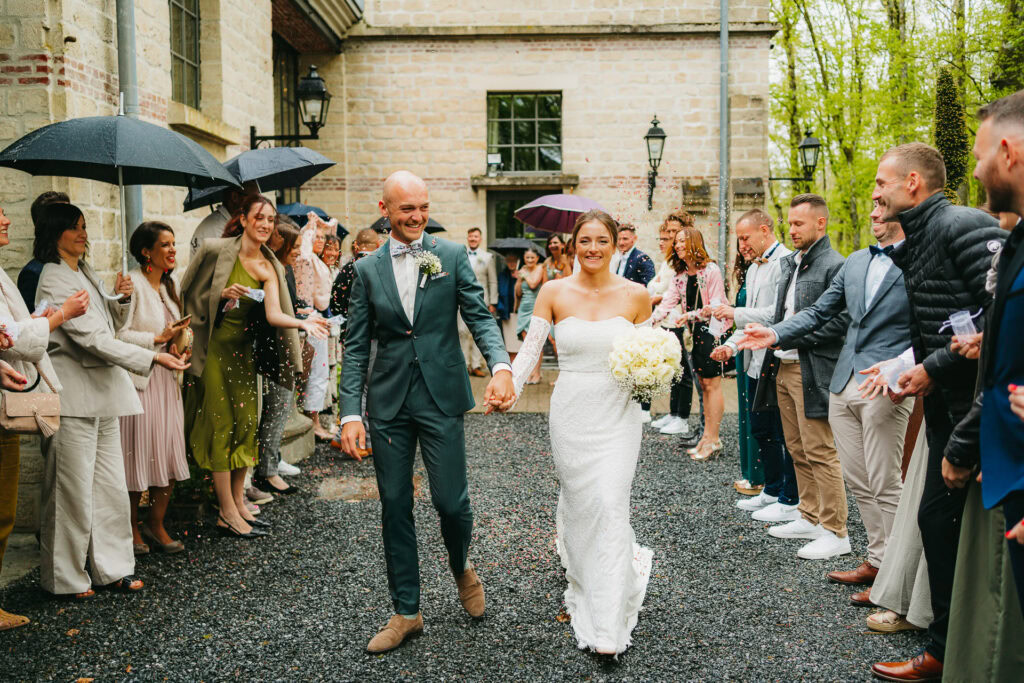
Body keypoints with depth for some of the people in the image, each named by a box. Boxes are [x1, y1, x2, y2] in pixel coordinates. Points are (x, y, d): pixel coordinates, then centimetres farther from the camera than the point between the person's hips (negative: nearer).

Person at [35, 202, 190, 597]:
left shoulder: (86, 274, 16)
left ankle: (113, 567, 22)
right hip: (74, 397, -9)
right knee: (73, 490, 0)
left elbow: (108, 328, 22)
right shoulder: (54, 280, -12)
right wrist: (153, 358, -22)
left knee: (111, 486, 12)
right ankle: (66, 579, 13)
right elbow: (92, 339, -19)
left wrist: (120, 299, 3)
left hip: (103, 393, 9)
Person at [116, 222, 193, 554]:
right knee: (139, 456, 1)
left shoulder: (168, 286, 15)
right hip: (139, 381, -8)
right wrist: (159, 339, -17)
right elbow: (119, 334, -18)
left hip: (166, 380, 8)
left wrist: (178, 345, 7)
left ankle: (156, 524, 21)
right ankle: (132, 528, 18)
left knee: (171, 457, 7)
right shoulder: (132, 284, -11)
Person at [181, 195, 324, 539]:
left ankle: (237, 503, 19)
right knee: (222, 424, -4)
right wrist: (221, 294, -18)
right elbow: (189, 292, -1)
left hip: (243, 348, 5)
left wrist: (303, 323, -30)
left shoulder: (269, 268, 1)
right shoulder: (215, 250, -8)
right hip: (213, 347, -5)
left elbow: (275, 314, -12)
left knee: (246, 421, 6)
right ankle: (227, 514, 3)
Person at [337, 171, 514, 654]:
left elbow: (480, 317, -5)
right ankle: (406, 612, 25)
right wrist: (351, 412, -5)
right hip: (388, 402, 2)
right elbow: (356, 346, 4)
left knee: (451, 502, 0)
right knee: (394, 508, 9)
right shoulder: (368, 269, 6)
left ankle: (462, 568, 35)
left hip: (442, 397, -2)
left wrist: (501, 366, -25)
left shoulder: (453, 256, 2)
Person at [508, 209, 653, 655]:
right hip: (570, 412, 1)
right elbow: (530, 349, -3)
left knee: (611, 505, -7)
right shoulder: (554, 293, -1)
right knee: (577, 501, 11)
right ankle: (584, 580, 41)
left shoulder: (635, 295, 0)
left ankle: (608, 625, 2)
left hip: (617, 413, -1)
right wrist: (509, 389, -19)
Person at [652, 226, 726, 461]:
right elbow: (668, 301, 2)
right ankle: (707, 436, 14)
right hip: (695, 332, 7)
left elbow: (716, 306, -14)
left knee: (711, 383, -6)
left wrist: (690, 315, -22)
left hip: (712, 330, -7)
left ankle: (713, 440, -1)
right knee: (703, 383, 9)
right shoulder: (681, 275, 11)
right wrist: (649, 321, -12)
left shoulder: (711, 270, -11)